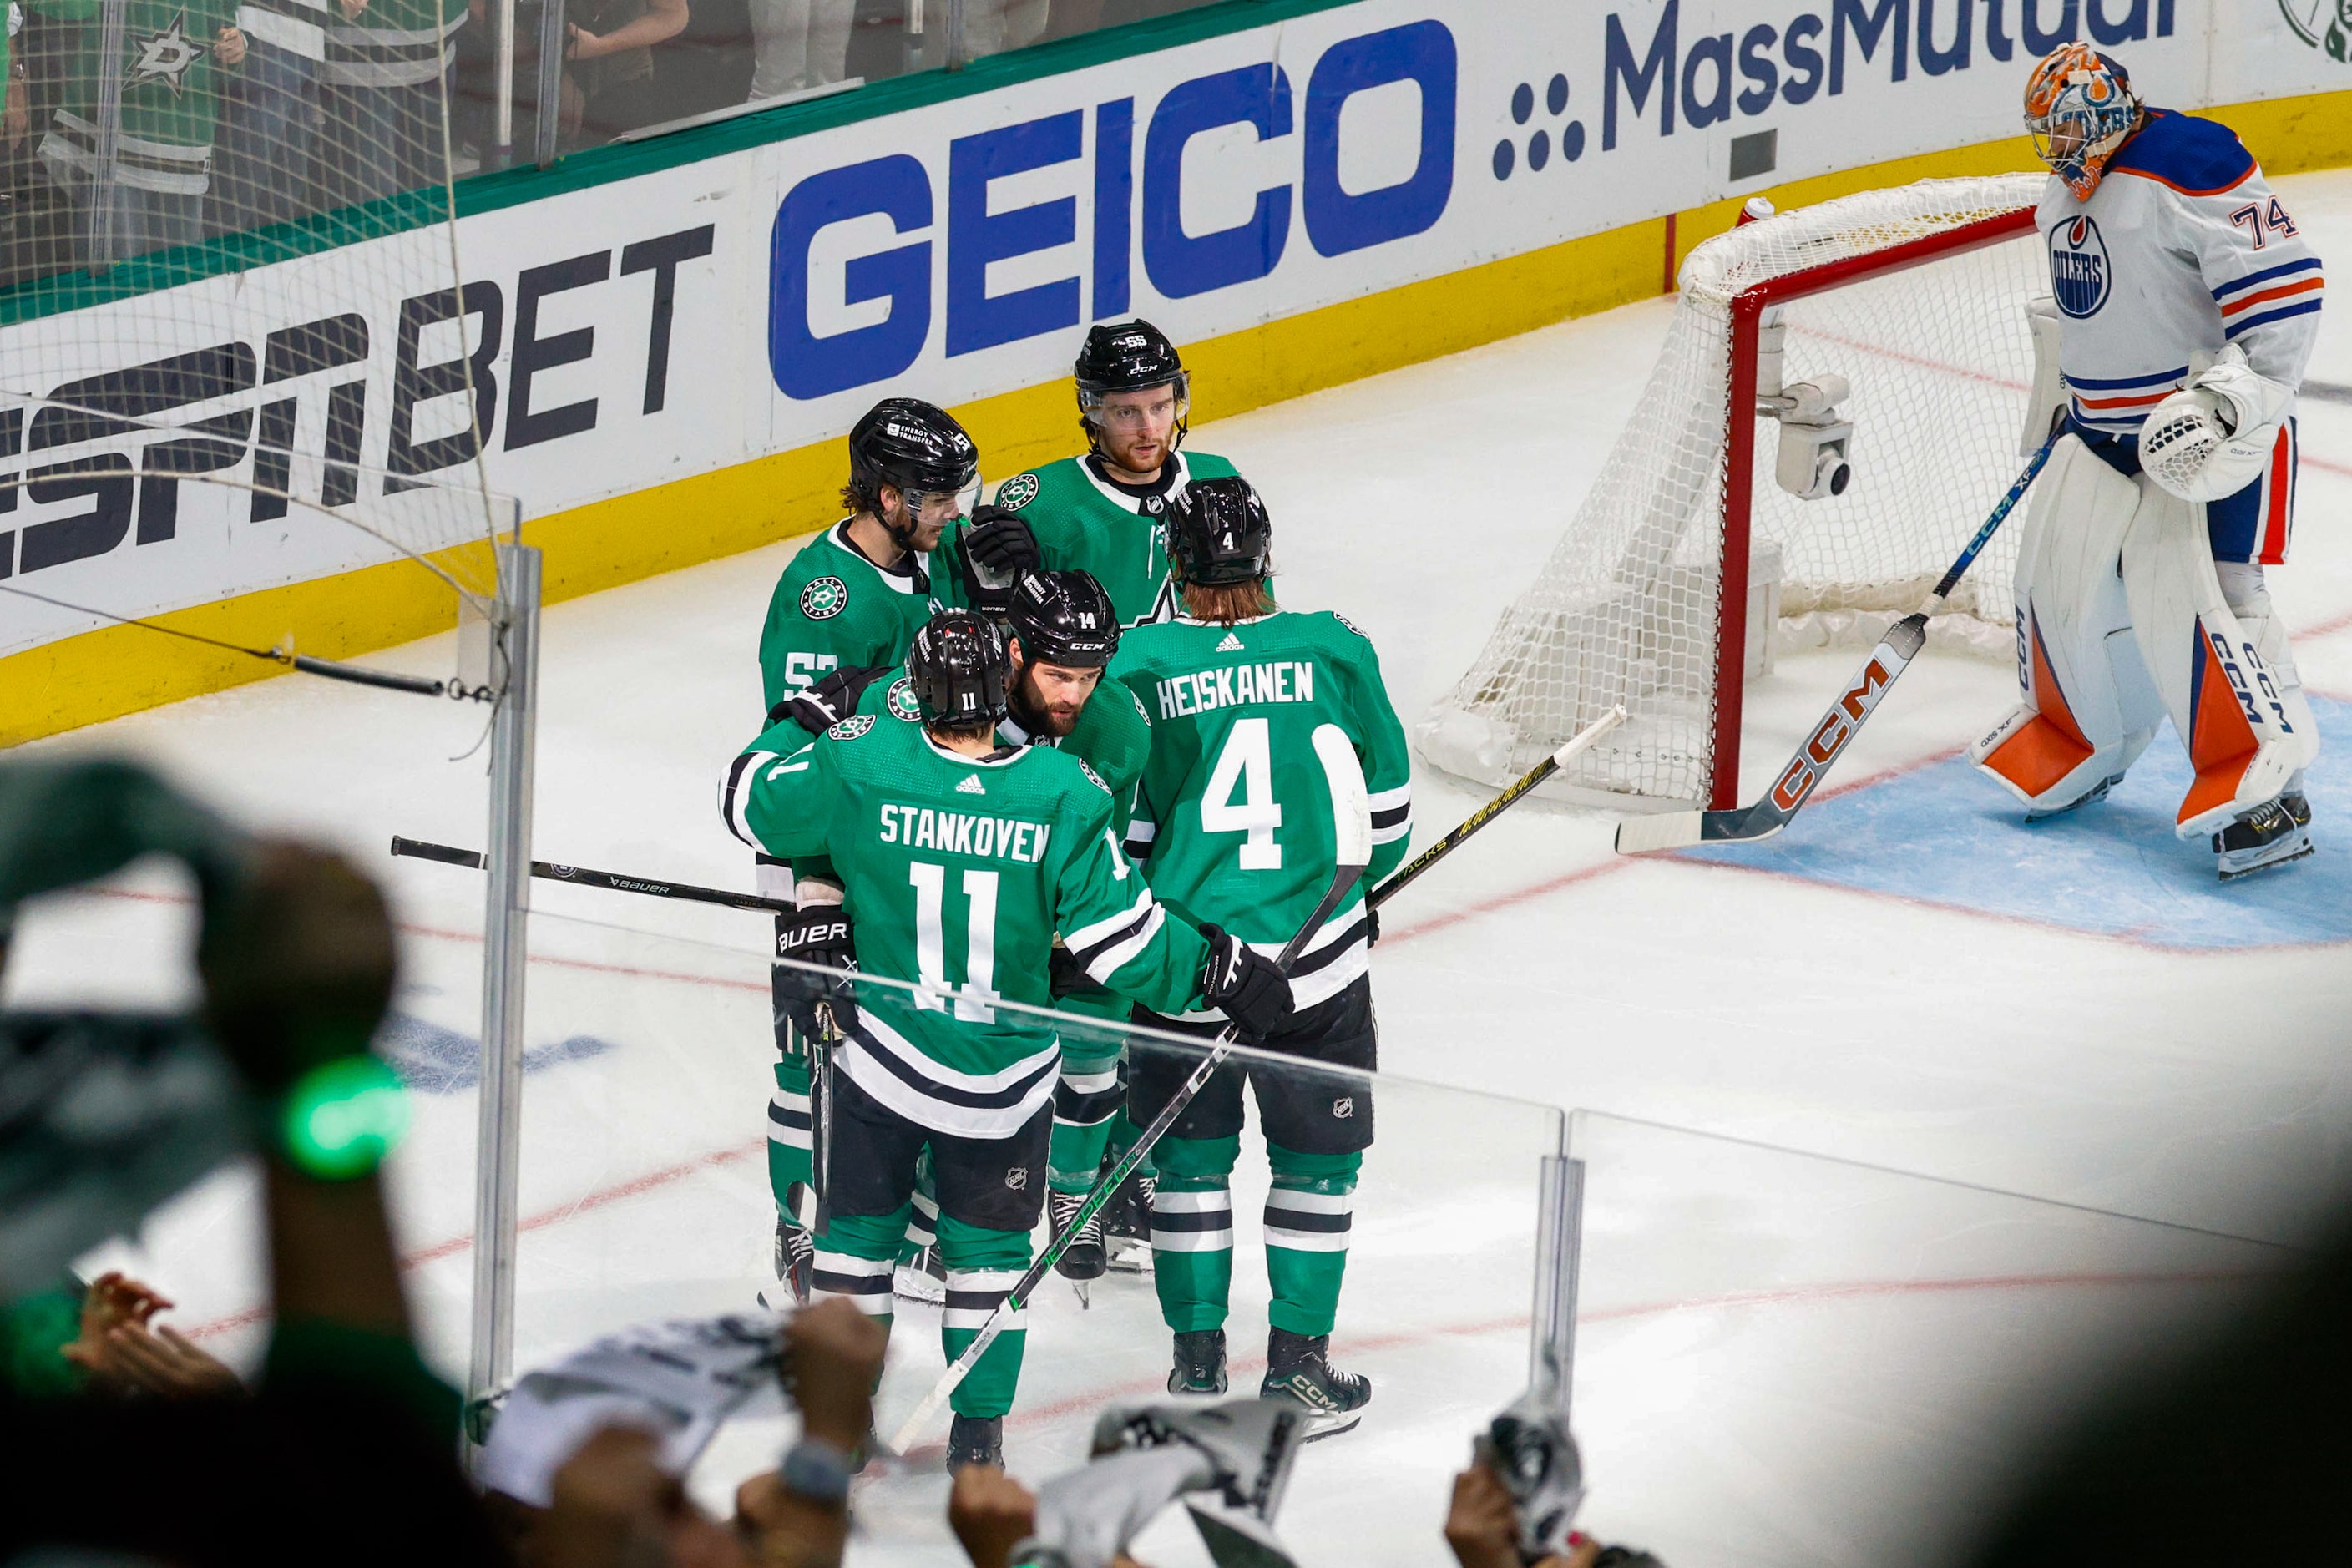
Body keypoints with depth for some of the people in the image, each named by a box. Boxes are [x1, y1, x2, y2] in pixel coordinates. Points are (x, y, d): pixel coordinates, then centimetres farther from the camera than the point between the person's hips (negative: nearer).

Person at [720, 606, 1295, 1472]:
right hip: (1005, 1075, 0)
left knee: (858, 1229, 18)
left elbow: (752, 800, 0)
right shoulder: (1063, 792, -17)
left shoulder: (862, 762, -16)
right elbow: (1118, 932, -16)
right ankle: (978, 1433, 20)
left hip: (882, 1054, 0)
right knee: (989, 1247, 18)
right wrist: (1223, 968, -2)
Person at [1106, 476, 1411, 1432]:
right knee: (1316, 1159, 14)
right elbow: (1385, 804, 5)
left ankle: (1198, 1360, 19)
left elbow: (1114, 829, -1)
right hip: (1315, 955, 0)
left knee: (1189, 1156, 16)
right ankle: (1298, 1365, 16)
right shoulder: (1334, 652, -6)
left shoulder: (1134, 666, -7)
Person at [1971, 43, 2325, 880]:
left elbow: (2285, 285, -24)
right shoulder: (2063, 197, 10)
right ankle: (2078, 749, 31)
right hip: (2108, 426, 9)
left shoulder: (2188, 166, -20)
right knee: (2060, 572, 9)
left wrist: (2240, 390, -28)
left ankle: (2268, 790, -14)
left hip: (2207, 426, -9)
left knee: (2191, 592, -18)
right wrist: (2059, 404, 29)